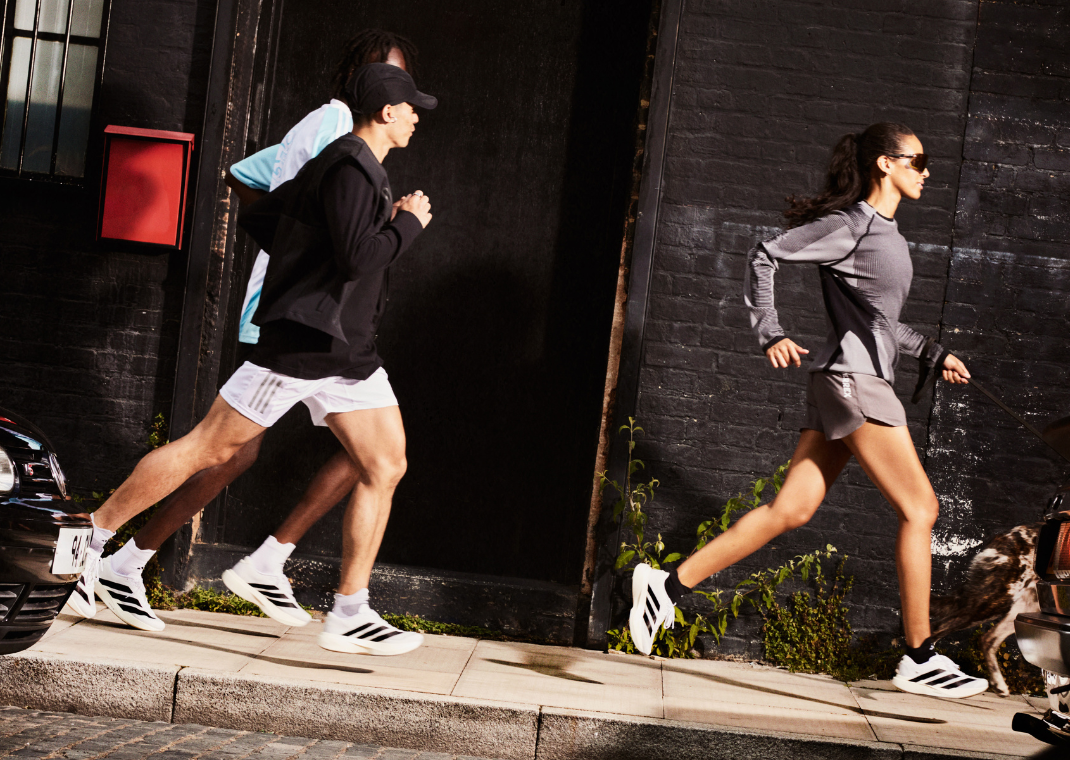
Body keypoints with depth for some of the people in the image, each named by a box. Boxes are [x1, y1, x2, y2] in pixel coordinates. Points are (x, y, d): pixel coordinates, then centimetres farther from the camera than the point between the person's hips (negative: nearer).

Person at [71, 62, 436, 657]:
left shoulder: (363, 170, 17)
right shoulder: (347, 168, -13)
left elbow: (257, 218, 21)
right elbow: (358, 257, -25)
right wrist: (409, 222, -12)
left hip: (350, 350, 10)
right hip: (302, 340, -10)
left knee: (387, 467, 0)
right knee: (208, 449, -1)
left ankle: (350, 617, 3)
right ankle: (90, 536, 14)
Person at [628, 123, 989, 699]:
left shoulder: (886, 234, 21)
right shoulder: (850, 224, -7)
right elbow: (764, 257, -10)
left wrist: (932, 354, 27)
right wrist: (771, 336, -16)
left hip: (857, 383, 9)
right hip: (853, 379, -9)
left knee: (791, 510, 3)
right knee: (919, 508, -5)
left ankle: (669, 585, 1)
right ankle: (919, 659, 0)